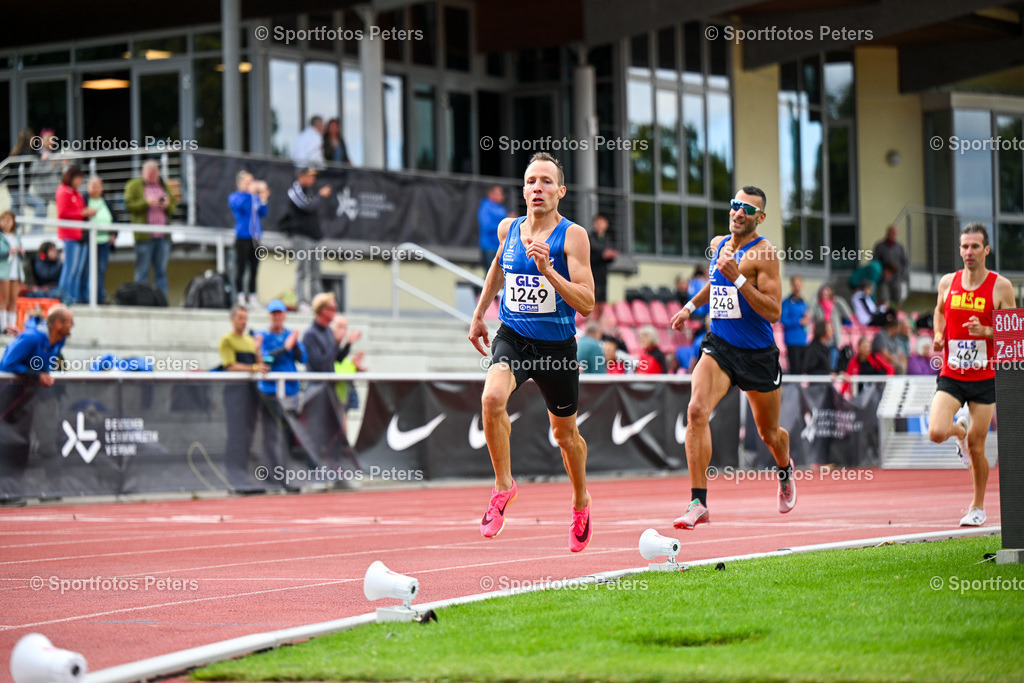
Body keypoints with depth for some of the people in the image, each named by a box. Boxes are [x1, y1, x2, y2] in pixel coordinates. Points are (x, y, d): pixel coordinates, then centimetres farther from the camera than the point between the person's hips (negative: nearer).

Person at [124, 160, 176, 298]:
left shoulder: (164, 186, 21)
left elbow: (173, 206, 20)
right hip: (144, 236, -4)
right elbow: (129, 205, -5)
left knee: (161, 271, 4)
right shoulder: (134, 185, 6)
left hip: (163, 236, 4)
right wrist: (146, 202, -16)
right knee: (142, 272, -4)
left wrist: (167, 205, -2)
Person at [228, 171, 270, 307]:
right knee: (241, 268, -4)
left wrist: (263, 199, -2)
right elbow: (239, 205, -21)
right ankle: (240, 297, -2)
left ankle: (252, 296, 10)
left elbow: (263, 214, 8)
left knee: (254, 268, 6)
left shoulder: (255, 198, 12)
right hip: (242, 238, -5)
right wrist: (250, 192, -21)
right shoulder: (234, 197, 0)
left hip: (255, 238, 5)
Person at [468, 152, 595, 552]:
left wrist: (548, 271, -29)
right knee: (492, 398, -29)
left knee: (565, 434, 14)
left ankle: (581, 502, 42)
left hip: (557, 345, -2)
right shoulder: (508, 229, 2)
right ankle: (503, 485, -12)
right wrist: (479, 314, 27)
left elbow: (586, 304, -17)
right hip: (512, 338, 2)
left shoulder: (572, 236, -11)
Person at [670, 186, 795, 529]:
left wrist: (738, 278, -26)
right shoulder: (718, 244, 7)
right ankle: (698, 503, -23)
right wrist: (691, 305, 23)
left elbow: (773, 311, -20)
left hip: (757, 354, -3)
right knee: (697, 410, -23)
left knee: (769, 433, 14)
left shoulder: (763, 253, -12)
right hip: (718, 345, 4)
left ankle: (785, 471, 52)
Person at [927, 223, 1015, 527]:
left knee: (977, 448, 2)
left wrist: (985, 331, -19)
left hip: (984, 378, -2)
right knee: (936, 432, -18)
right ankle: (959, 430, 20)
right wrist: (938, 336, 6)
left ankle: (978, 507, 23)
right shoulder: (948, 283, 3)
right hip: (950, 376, 2)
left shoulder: (1001, 286, -5)